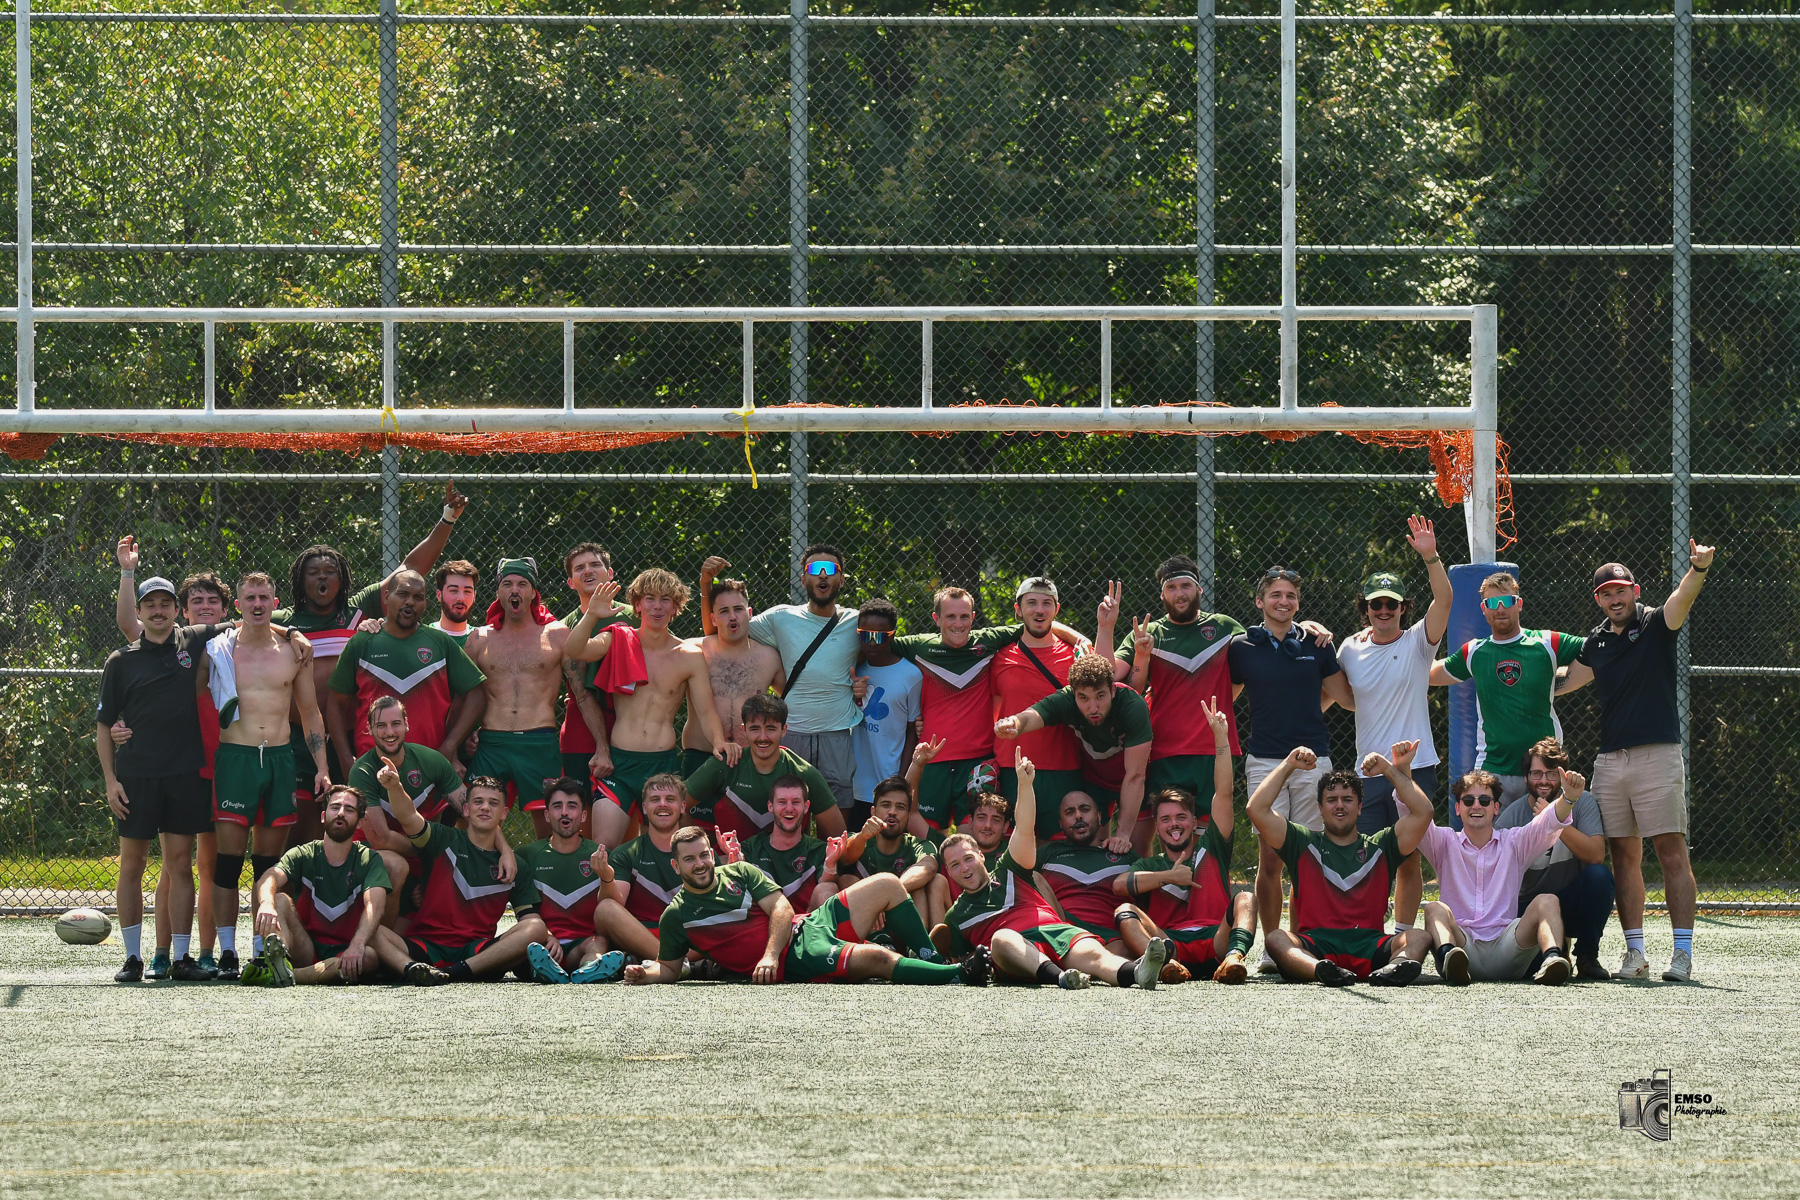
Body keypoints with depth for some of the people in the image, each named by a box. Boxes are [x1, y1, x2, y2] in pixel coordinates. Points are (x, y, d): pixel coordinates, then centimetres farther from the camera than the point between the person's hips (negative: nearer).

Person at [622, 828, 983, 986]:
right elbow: (670, 968, 10)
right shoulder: (677, 915, 3)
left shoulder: (739, 873, 13)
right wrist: (645, 974, -15)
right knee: (878, 959, -28)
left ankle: (932, 960, 5)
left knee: (887, 886, -2)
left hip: (808, 927, 6)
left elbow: (782, 909, 5)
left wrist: (770, 955, -13)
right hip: (793, 962, -6)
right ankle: (958, 975, -18)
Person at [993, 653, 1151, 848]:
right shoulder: (1065, 701, -27)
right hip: (1093, 779, 2)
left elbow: (1135, 776, -32)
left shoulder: (1133, 706, -33)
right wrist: (1014, 725, -72)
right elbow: (1029, 717, -46)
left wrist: (1123, 833, -35)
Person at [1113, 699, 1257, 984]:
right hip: (1169, 942, 0)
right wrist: (1168, 876, -3)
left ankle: (1235, 956, -53)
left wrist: (1221, 736, 7)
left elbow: (1223, 795, 14)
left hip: (1216, 943, 0)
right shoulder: (1150, 866, 25)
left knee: (1245, 899, -23)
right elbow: (1118, 885, 2)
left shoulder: (1210, 848, 23)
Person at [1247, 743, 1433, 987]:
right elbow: (1256, 809, 10)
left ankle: (1394, 967, -62)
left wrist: (1392, 771, 13)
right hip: (1314, 949, -1)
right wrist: (1288, 765, 11)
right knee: (1275, 937, -32)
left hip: (1369, 949, 1)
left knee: (1419, 938, -26)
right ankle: (1321, 970, -63)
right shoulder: (1304, 843, 20)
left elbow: (1423, 812, 12)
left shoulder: (1379, 847, 21)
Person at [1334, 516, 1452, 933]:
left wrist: (1430, 556, -26)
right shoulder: (1351, 650, 6)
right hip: (1368, 770, 1)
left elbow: (1443, 600, -15)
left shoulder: (1418, 642, 0)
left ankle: (1404, 937, 12)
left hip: (1415, 768, -1)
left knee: (1409, 859, 4)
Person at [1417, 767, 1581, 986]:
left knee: (1546, 902, -20)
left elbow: (1547, 824, 0)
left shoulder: (1513, 843, 18)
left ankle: (1552, 959, -50)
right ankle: (1449, 957, -60)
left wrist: (1568, 797, -21)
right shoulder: (1445, 843, 17)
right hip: (1461, 943, -1)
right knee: (1435, 909, -28)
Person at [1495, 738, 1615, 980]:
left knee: (1599, 875, -31)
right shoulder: (1511, 816, -5)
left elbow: (1596, 855, -23)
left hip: (1573, 907, 0)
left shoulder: (1582, 803, -7)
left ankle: (1587, 957, -13)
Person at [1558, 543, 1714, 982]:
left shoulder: (1655, 625, 1)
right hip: (1609, 760, 5)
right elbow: (1561, 682, 28)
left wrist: (1698, 569, -40)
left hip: (1658, 755, -5)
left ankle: (1683, 953, -10)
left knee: (1672, 853, -8)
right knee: (1625, 857, 5)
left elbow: (1682, 599, -19)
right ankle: (1635, 953, 8)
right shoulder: (1596, 642, 16)